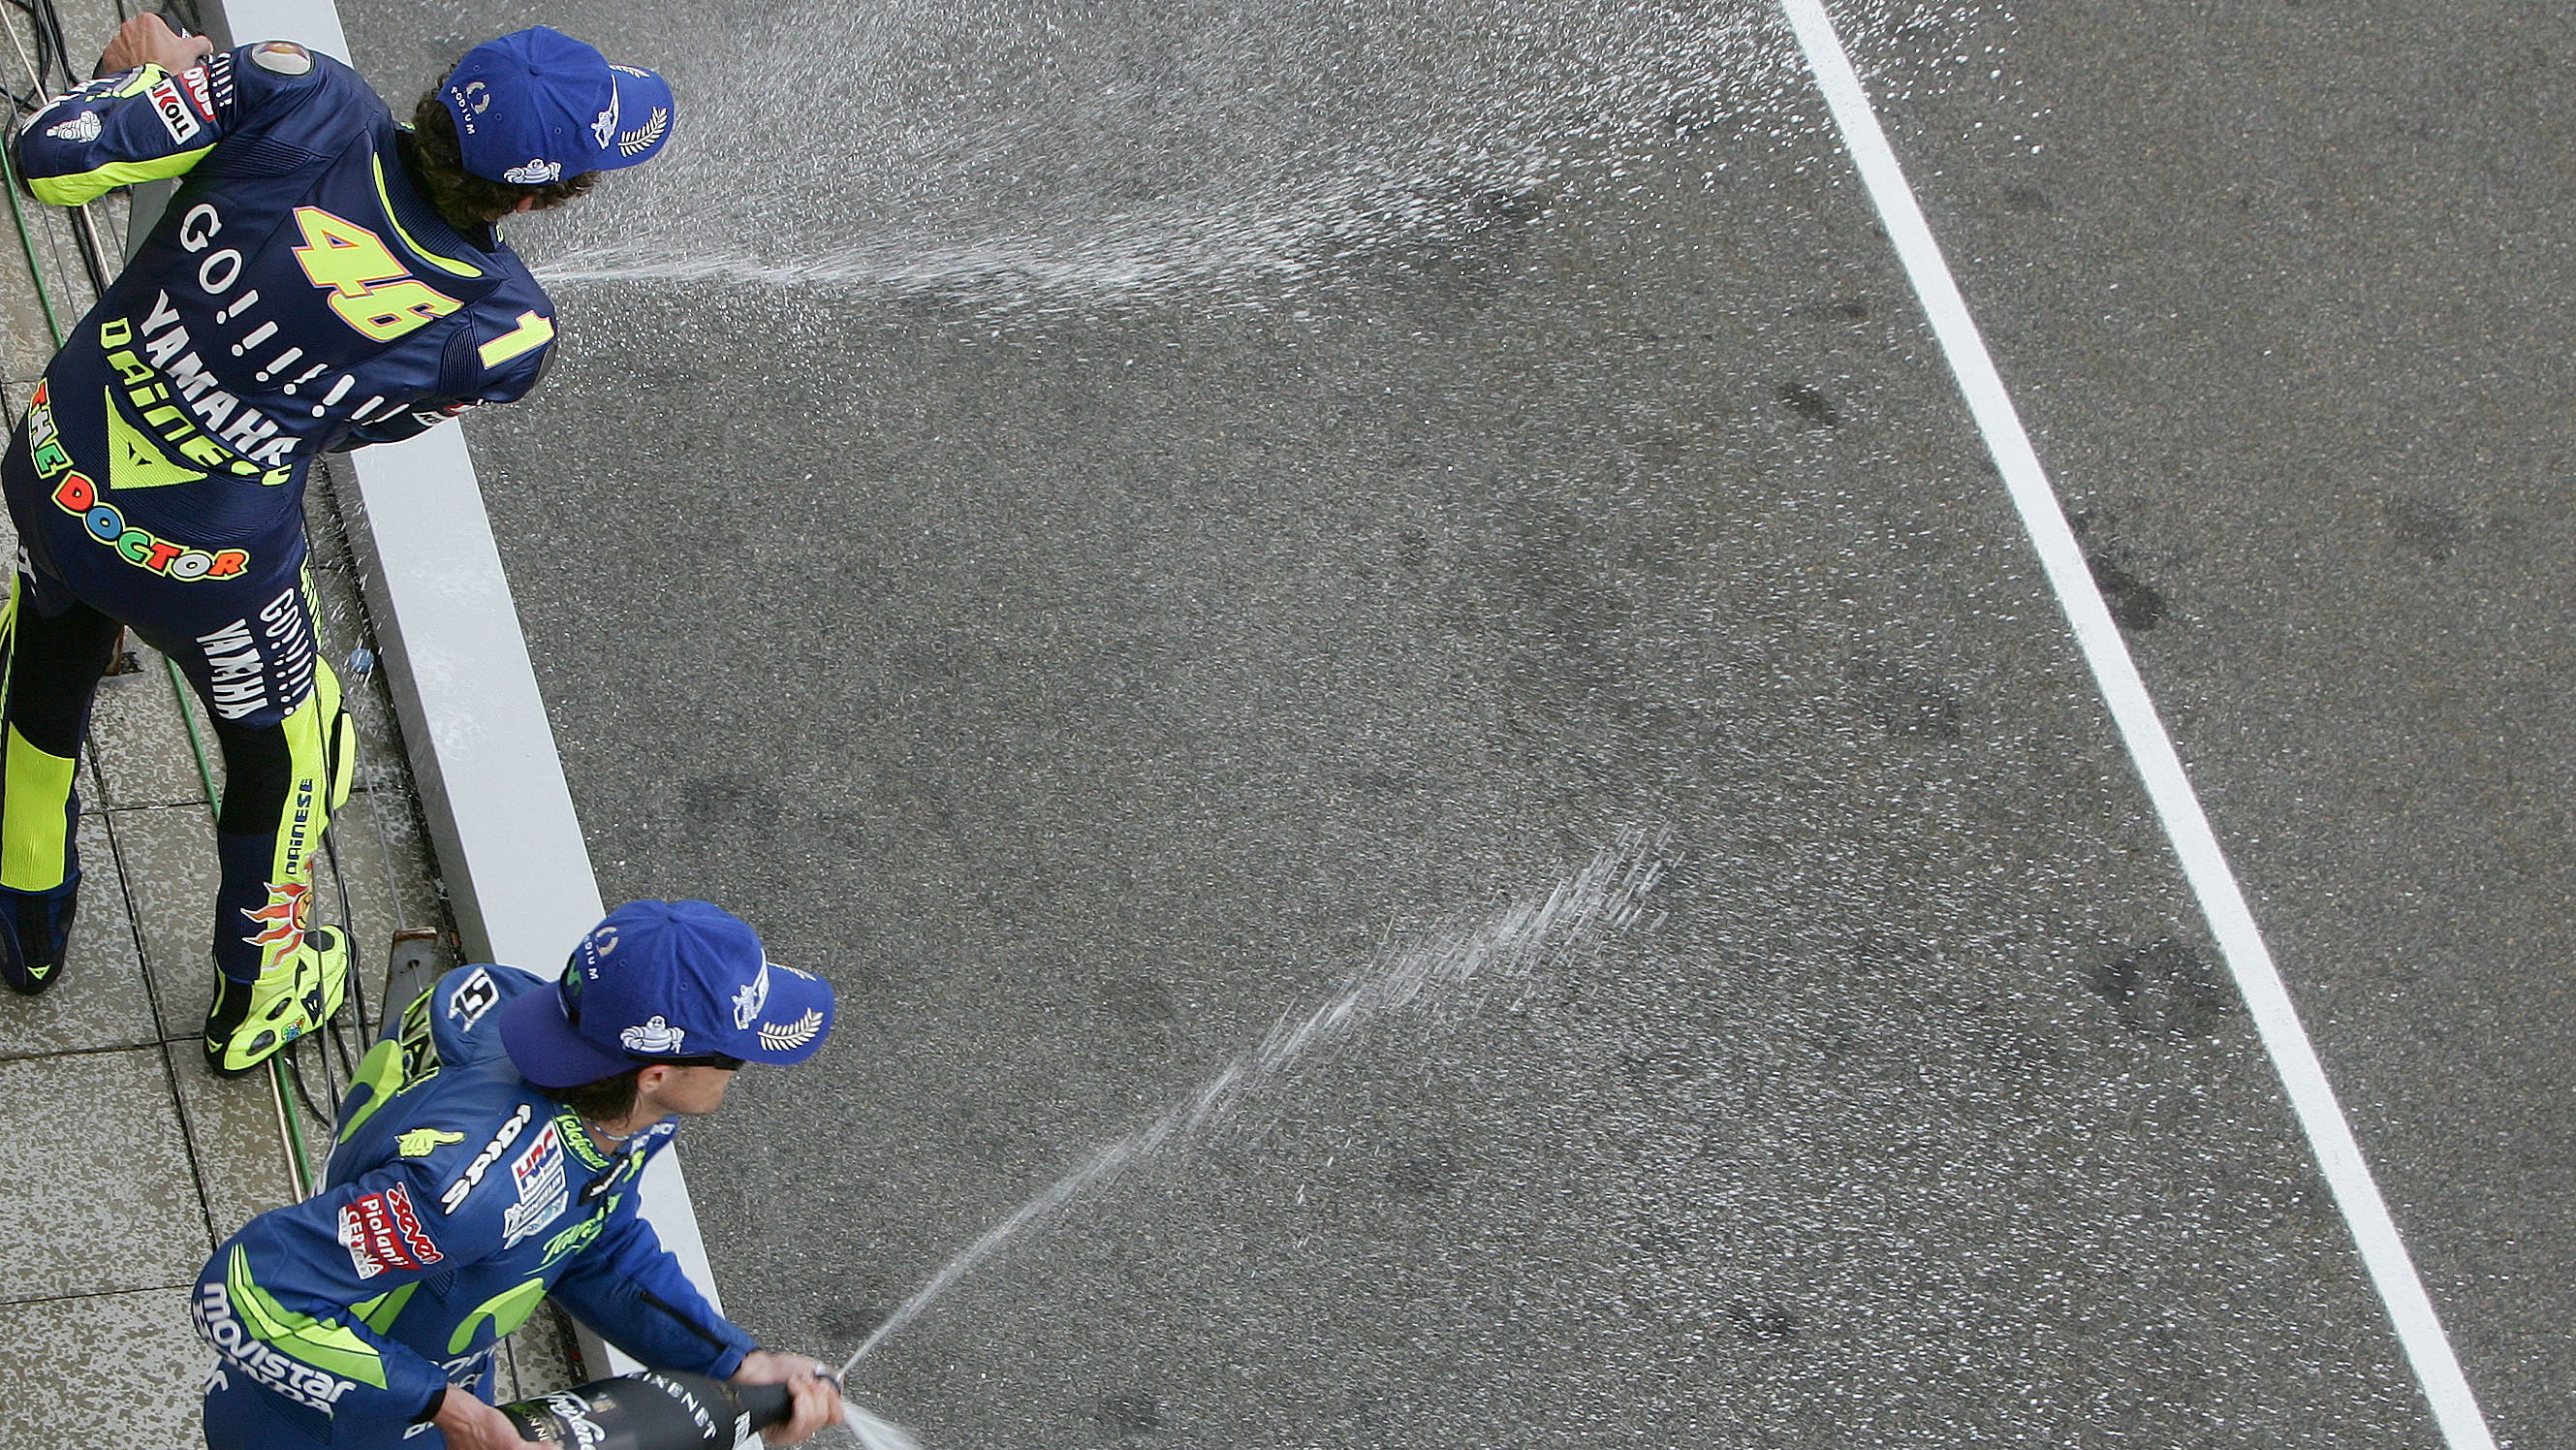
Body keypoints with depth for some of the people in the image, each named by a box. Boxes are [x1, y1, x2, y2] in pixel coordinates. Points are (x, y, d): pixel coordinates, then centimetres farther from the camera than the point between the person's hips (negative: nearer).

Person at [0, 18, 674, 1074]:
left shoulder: (297, 91, -22)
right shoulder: (507, 334, -21)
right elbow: (354, 421, -5)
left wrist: (169, 75, -1)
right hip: (210, 563, -3)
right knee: (281, 749, 30)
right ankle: (257, 1001, 53)